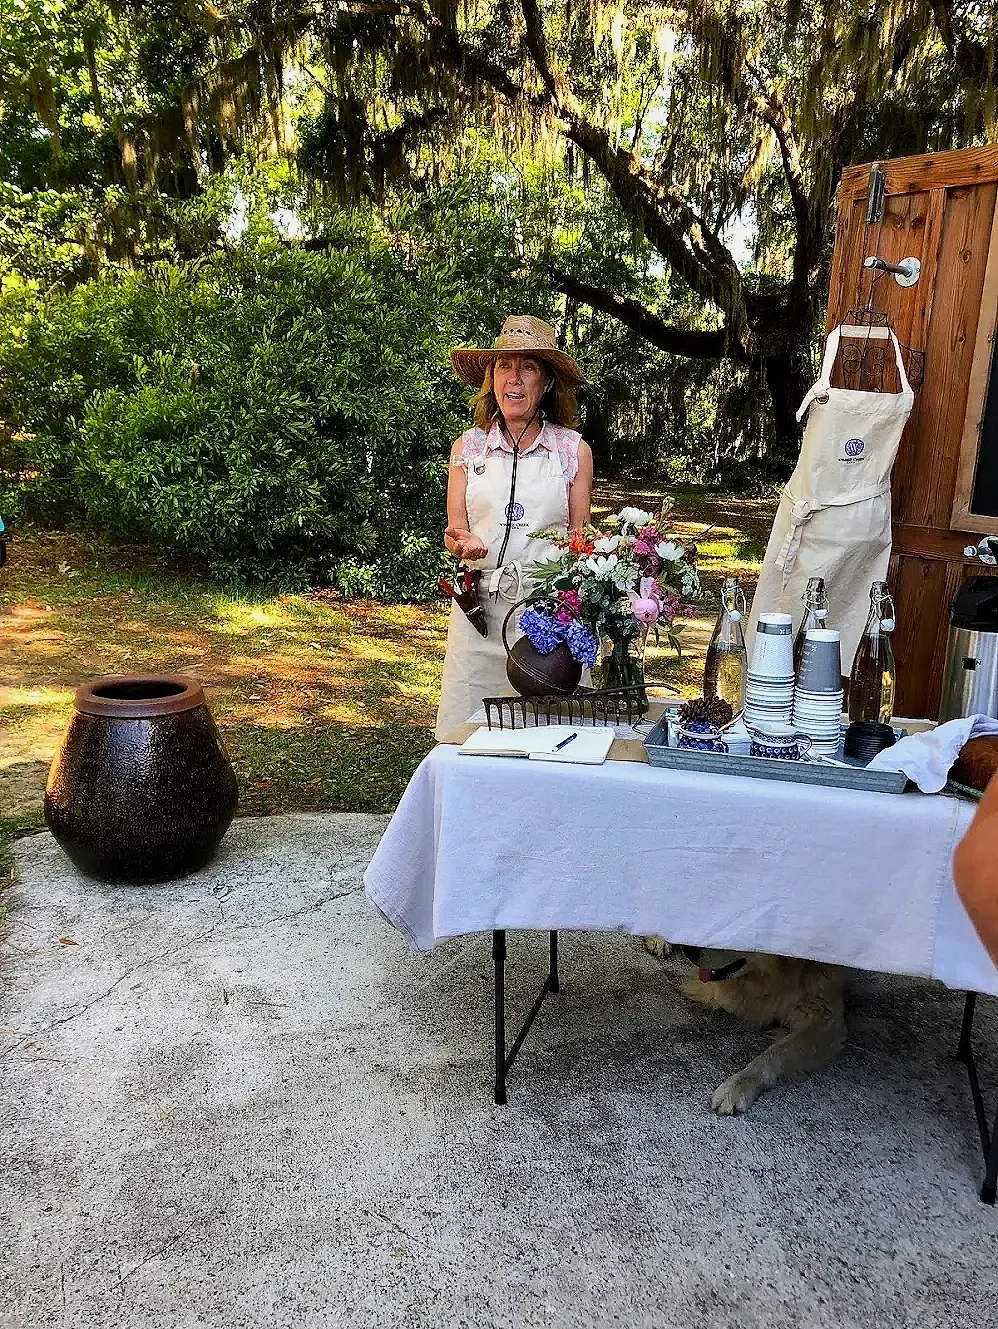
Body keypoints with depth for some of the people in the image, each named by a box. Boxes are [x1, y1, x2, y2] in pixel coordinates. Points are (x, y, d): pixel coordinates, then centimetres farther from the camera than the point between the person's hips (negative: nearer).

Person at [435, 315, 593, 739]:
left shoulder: (574, 450, 5)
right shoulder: (468, 447, 8)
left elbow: (580, 538, 7)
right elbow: (455, 529, 9)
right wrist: (463, 543, -14)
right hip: (480, 608, 1)